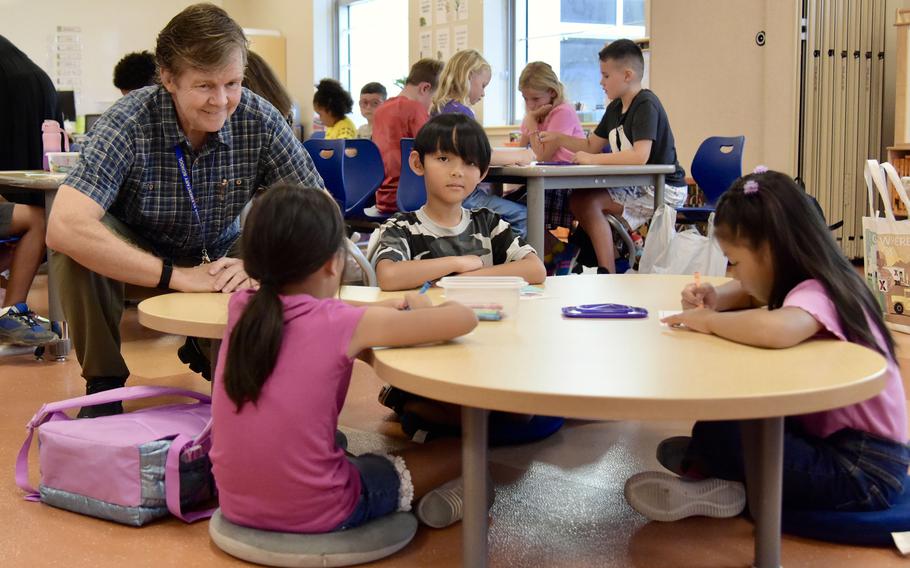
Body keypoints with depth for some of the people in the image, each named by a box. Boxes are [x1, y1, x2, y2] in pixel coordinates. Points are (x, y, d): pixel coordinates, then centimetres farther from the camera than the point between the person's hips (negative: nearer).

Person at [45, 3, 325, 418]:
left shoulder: (260, 121, -21)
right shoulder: (129, 123, -29)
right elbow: (64, 227, -41)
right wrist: (177, 275, -42)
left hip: (219, 257, 3)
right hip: (142, 263, -2)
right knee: (74, 248, -35)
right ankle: (104, 387, -11)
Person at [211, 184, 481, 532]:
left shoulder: (240, 308, -1)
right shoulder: (345, 324, -15)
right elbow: (463, 319, -11)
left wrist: (391, 308, 17)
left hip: (236, 505, 6)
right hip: (314, 514, -5)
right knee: (461, 448, 9)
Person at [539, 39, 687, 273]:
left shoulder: (646, 105, -18)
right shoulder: (615, 108, 11)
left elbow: (640, 156, -31)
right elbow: (592, 145, 21)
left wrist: (593, 159, -26)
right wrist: (558, 138, 8)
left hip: (664, 189, -9)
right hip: (638, 185, 9)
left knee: (588, 201, -16)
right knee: (578, 199, -3)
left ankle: (608, 273, -8)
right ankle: (606, 271, -2)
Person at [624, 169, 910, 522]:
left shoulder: (815, 294, -21)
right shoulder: (811, 283, 5)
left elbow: (775, 330, -45)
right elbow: (750, 292, 25)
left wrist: (709, 320, -25)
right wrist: (715, 299, 1)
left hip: (864, 471, -10)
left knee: (716, 434, -21)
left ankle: (702, 464, 3)